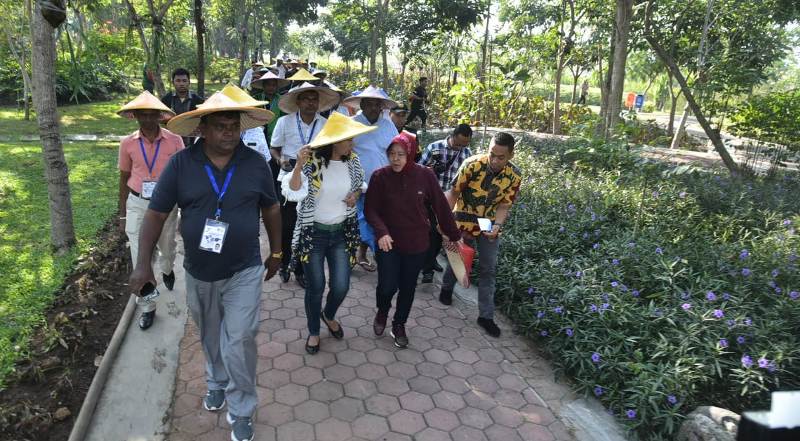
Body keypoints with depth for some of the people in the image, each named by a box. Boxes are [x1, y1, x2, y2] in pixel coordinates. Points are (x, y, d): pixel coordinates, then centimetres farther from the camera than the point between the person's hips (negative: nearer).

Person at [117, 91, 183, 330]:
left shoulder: (174, 141, -9)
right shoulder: (128, 143, -4)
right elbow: (124, 178, 5)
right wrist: (122, 214, 8)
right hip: (137, 205, 1)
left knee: (167, 248, 20)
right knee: (140, 258, 2)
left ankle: (166, 271, 56)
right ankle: (147, 307, 16)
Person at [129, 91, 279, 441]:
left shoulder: (255, 163, -8)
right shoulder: (180, 164, -10)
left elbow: (271, 210, 4)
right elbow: (155, 214, -5)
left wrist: (276, 253, 10)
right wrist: (143, 264, -10)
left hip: (244, 272, -1)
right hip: (198, 275, 2)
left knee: (238, 344, -3)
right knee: (211, 339, 22)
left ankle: (242, 410, 19)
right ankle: (216, 382, 50)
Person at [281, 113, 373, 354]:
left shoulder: (352, 160, -3)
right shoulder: (312, 161, -16)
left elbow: (360, 184, 15)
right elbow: (293, 192, -24)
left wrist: (356, 194, -7)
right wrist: (299, 165, -37)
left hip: (342, 232, 3)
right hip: (313, 232, -3)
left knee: (341, 286, 2)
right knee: (315, 287, 7)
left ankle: (329, 315, 37)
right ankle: (314, 331, 32)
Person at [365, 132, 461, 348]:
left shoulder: (425, 175, -10)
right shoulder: (380, 176, -11)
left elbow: (441, 207, -2)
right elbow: (370, 209, -7)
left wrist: (454, 235, 4)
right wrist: (381, 232, -24)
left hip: (416, 244, 1)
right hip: (388, 243, -1)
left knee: (408, 288, 13)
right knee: (387, 286, -2)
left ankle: (399, 325, 37)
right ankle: (382, 312, 33)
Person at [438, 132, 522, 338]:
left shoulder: (514, 176, -15)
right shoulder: (472, 164, -24)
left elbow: (504, 205, -8)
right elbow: (454, 193, -15)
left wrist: (497, 226, -27)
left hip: (490, 225, 2)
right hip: (465, 221, -2)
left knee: (489, 269, 3)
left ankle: (486, 315, 14)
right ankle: (446, 288, 45)